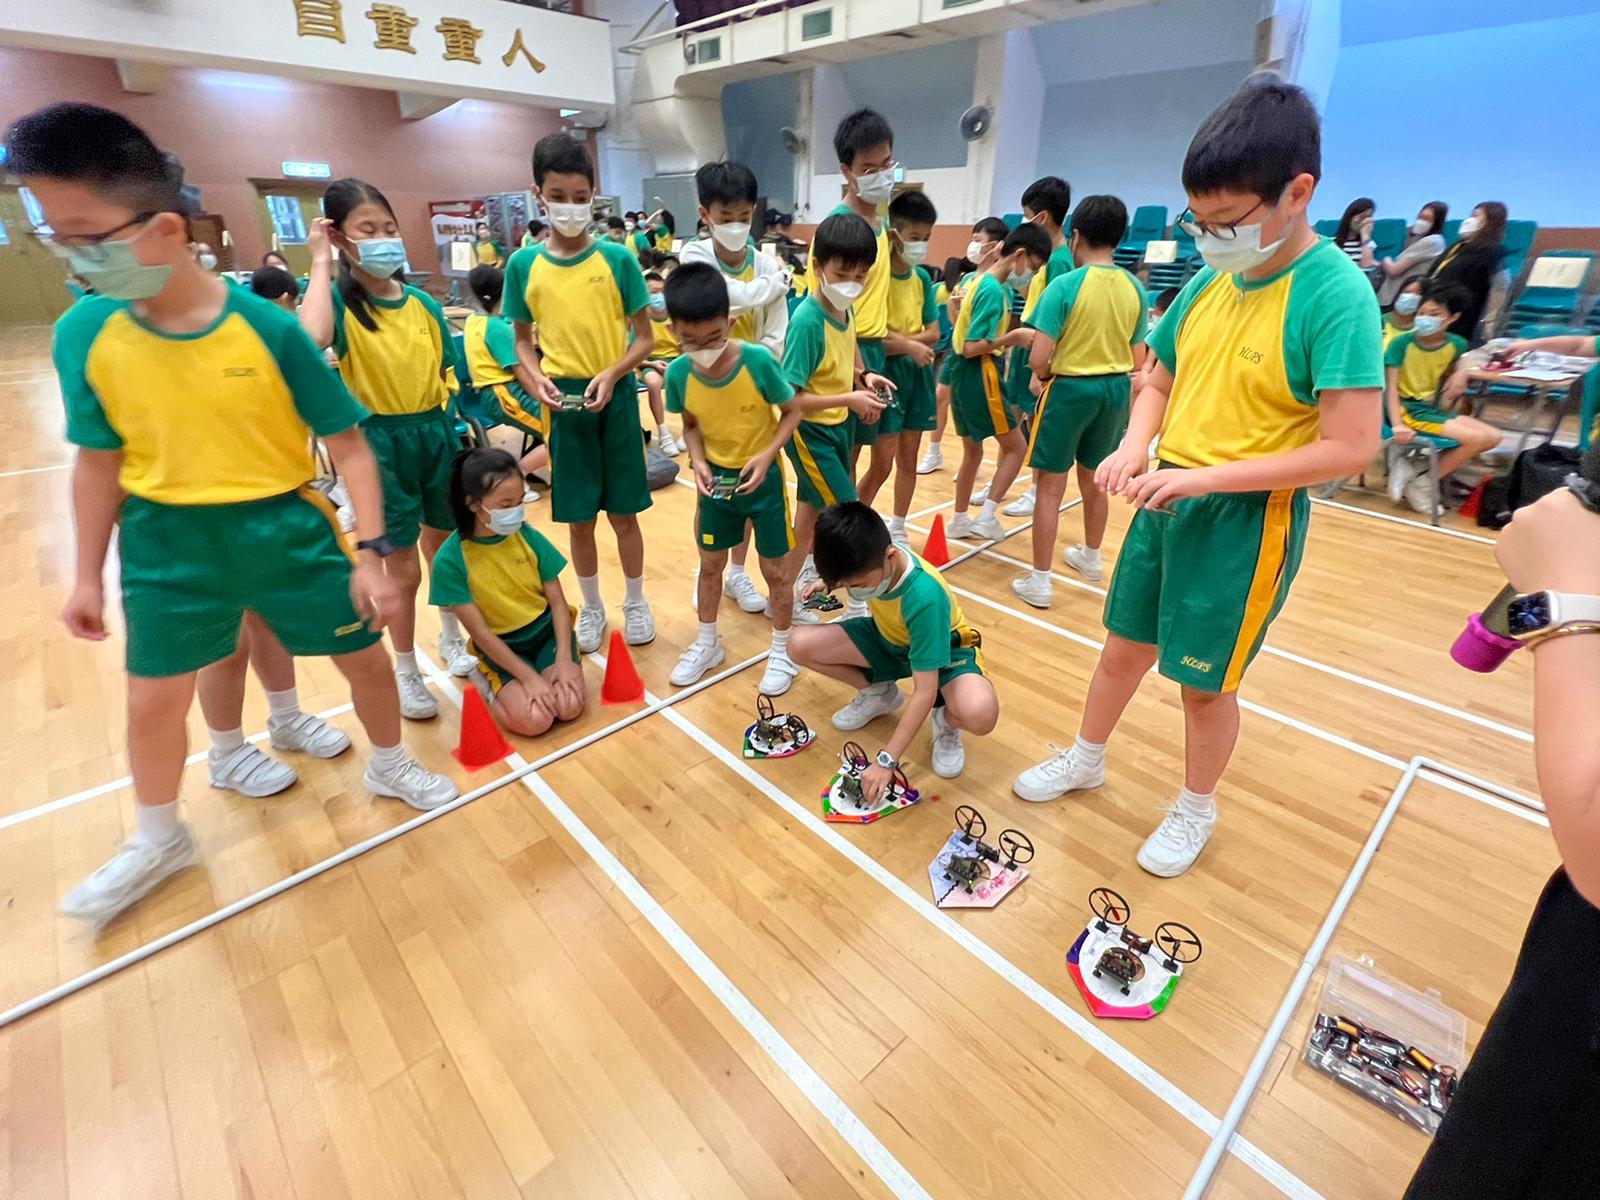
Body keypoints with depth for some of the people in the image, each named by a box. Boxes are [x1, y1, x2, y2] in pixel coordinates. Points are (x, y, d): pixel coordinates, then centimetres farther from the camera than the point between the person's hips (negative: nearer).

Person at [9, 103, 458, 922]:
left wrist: (370, 552, -17)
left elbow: (348, 445, -12)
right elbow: (100, 463, 5)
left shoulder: (267, 328, -16)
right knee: (152, 702, 12)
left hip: (286, 526, -2)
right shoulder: (83, 334, -6)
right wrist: (88, 575, 9)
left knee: (364, 655, 9)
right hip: (169, 544, 3)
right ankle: (158, 842, 38)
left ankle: (390, 768, 38)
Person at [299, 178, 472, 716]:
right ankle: (406, 671, 24)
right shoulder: (339, 301, -9)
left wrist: (461, 429, 4)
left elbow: (445, 374, 10)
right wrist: (321, 262, -20)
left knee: (445, 546, 18)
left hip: (435, 431, 4)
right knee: (403, 568, 4)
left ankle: (451, 637, 42)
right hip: (379, 441, -4)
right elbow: (311, 337, -33)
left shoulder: (423, 303, 4)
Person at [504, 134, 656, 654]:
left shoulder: (617, 258, -3)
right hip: (563, 403, 1)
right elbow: (522, 340, 9)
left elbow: (645, 337, -1)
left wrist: (611, 375, -17)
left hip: (615, 397, -1)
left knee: (623, 513, 7)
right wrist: (536, 381, -11)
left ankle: (636, 601, 26)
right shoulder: (523, 264, 2)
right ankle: (592, 607, 28)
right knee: (578, 518, 9)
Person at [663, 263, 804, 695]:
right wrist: (698, 462, -15)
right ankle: (707, 643, 37)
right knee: (710, 564, 16)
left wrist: (767, 455, -23)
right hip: (716, 478, 3)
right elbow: (692, 425, 2)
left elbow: (792, 412, -10)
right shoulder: (678, 373, -14)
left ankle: (782, 652, 27)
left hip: (763, 477, -3)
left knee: (776, 569, 7)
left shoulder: (759, 360, -23)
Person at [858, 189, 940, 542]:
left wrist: (897, 340, -11)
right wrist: (909, 345, -17)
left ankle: (897, 530, 24)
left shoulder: (922, 278, 8)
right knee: (882, 463, -6)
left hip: (918, 372, 6)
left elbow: (933, 333, 4)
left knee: (908, 459, 11)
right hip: (887, 371, -6)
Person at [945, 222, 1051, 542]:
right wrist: (1014, 336, -19)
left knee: (972, 451, 17)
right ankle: (986, 516, -1)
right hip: (978, 375, -10)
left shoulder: (976, 280, 11)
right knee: (1016, 446, 1)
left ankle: (960, 520, 25)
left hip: (963, 373, 10)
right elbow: (972, 347, -22)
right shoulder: (993, 290, -17)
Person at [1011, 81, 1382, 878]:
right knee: (1124, 646, 18)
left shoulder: (1336, 294, -17)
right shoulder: (1210, 281, 2)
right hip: (1166, 501, 6)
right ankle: (1085, 759, 41)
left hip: (1249, 518, -6)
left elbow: (1351, 447, -21)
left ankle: (1196, 810, 35)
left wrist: (1204, 477, -24)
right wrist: (1134, 446, -7)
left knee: (1204, 679, 10)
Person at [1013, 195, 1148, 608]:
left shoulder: (1064, 285, -15)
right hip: (1115, 388, 6)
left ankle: (1039, 581, 5)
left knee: (1050, 487, 1)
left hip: (1069, 388, -6)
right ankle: (1090, 557, 40)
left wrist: (1045, 374, 2)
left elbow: (1038, 359, -20)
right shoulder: (1135, 288, 1)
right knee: (1095, 480, 22)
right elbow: (1137, 358, 5)